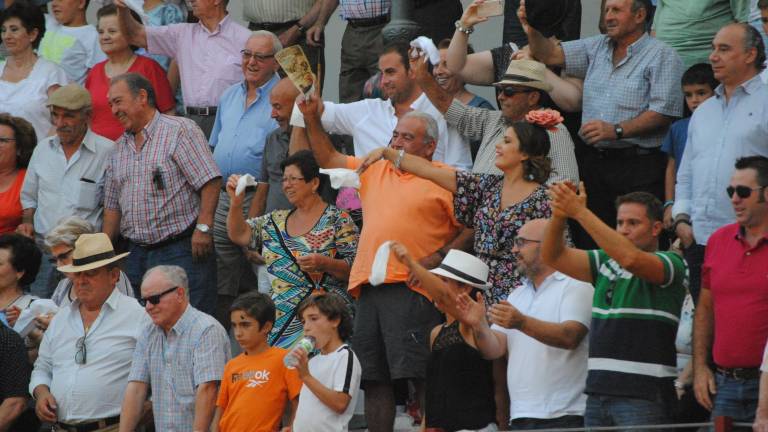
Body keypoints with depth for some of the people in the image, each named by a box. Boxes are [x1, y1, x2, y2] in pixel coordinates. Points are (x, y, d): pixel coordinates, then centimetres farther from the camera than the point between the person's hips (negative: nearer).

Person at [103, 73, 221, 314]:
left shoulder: (180, 130, -4)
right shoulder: (120, 147, 18)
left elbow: (210, 181, -12)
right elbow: (112, 205, 22)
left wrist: (203, 228, -20)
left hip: (181, 249, -7)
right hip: (136, 255, 7)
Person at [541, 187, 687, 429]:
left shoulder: (671, 264, -3)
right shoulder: (605, 263, 17)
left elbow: (630, 258, -22)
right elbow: (553, 257, 10)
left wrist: (580, 212, -21)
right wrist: (559, 214, -9)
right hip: (599, 391, 6)